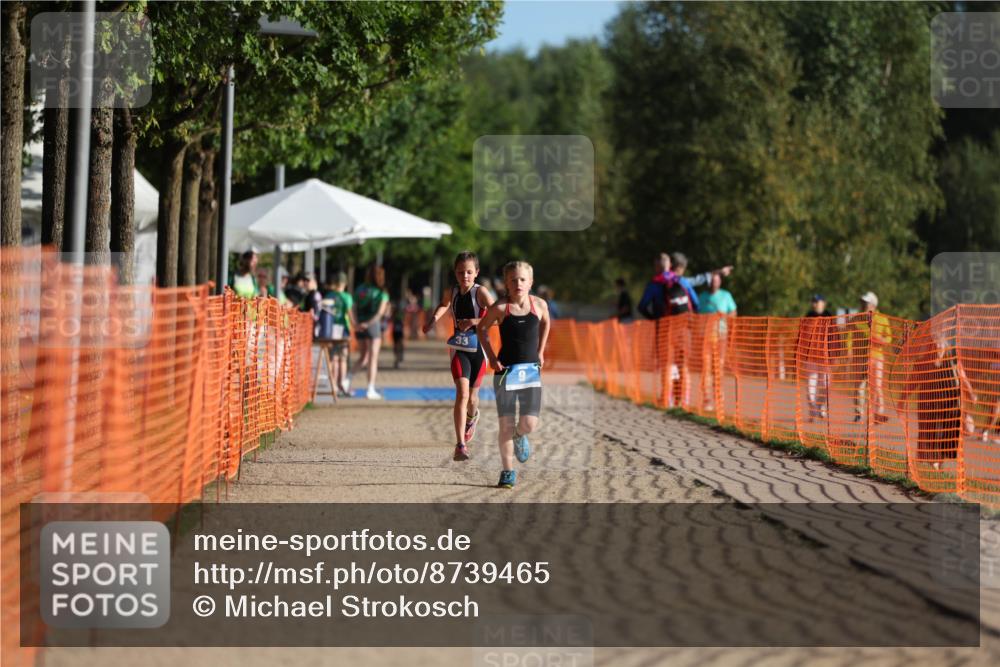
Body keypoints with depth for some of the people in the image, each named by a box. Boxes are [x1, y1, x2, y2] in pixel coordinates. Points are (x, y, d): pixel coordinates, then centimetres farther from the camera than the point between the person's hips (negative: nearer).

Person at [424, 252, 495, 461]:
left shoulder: (480, 292, -12)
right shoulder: (451, 293, 1)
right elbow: (443, 306, 22)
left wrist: (475, 321, -35)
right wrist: (433, 319, 3)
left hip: (479, 348, -1)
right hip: (460, 349, 1)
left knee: (472, 397, 12)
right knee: (462, 393, -17)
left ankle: (472, 417, 51)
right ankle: (461, 446, -20)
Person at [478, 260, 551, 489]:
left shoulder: (539, 305, -1)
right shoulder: (500, 308, -8)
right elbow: (482, 328, 7)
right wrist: (491, 356, -1)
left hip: (531, 369, 2)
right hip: (506, 369, -2)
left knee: (529, 424, -5)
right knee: (506, 425, -2)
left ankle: (519, 436, 32)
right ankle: (508, 472, 10)